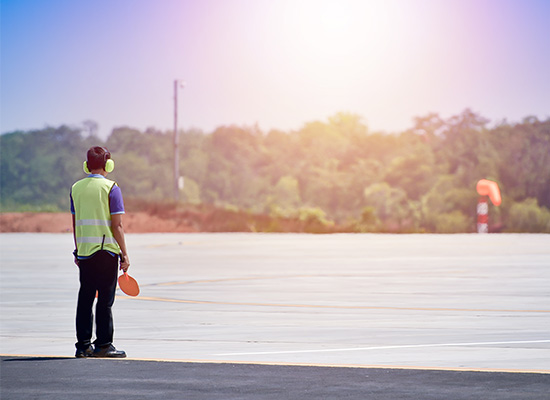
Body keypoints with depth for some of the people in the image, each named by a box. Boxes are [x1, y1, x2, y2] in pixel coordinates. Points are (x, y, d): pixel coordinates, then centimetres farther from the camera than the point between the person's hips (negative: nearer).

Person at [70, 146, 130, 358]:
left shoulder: (76, 188, 8)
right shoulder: (111, 188, -7)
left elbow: (75, 224, 12)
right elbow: (117, 225, -10)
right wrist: (124, 254, -6)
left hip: (84, 251, 5)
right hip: (107, 251, -5)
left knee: (85, 298, 8)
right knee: (105, 299, -1)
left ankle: (83, 345, 9)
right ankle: (103, 344, -1)